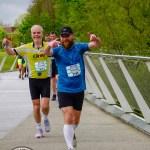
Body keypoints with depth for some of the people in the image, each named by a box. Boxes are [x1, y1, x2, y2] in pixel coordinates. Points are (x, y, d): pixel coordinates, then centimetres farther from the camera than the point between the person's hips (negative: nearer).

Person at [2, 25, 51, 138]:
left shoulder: (48, 46, -4)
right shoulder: (26, 48, -3)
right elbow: (11, 52, -8)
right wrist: (6, 46, -30)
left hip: (46, 79, -1)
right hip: (33, 80, 1)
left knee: (45, 106, -9)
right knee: (36, 107, 4)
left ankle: (46, 119, 25)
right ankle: (39, 128, 23)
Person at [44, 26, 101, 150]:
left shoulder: (79, 47, -4)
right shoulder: (58, 50, -8)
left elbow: (97, 44, -13)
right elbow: (47, 52, -28)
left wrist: (95, 39, -37)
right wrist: (49, 46, -51)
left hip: (79, 90, 3)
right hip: (64, 90, -3)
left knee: (76, 119, 18)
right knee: (68, 118, -18)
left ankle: (71, 133, 49)